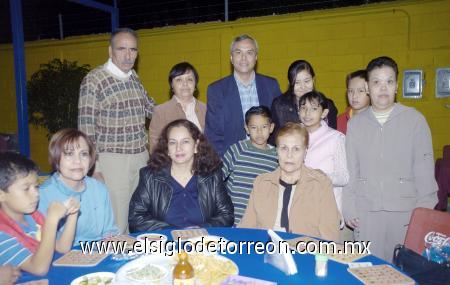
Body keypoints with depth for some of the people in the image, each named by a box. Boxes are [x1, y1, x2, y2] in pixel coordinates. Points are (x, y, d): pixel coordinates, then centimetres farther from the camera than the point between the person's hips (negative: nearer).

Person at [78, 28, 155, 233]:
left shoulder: (134, 77, 8)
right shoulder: (94, 80, -10)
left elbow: (148, 107, 21)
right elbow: (86, 128, -11)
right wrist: (94, 168, -12)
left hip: (141, 156, 6)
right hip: (112, 160, -6)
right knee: (116, 224, -1)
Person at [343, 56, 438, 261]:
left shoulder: (415, 119, 1)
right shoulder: (355, 123, 6)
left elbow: (425, 167, 1)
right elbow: (350, 169, 6)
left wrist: (425, 210, -2)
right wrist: (349, 208, 3)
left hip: (405, 212, -1)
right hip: (365, 212, 1)